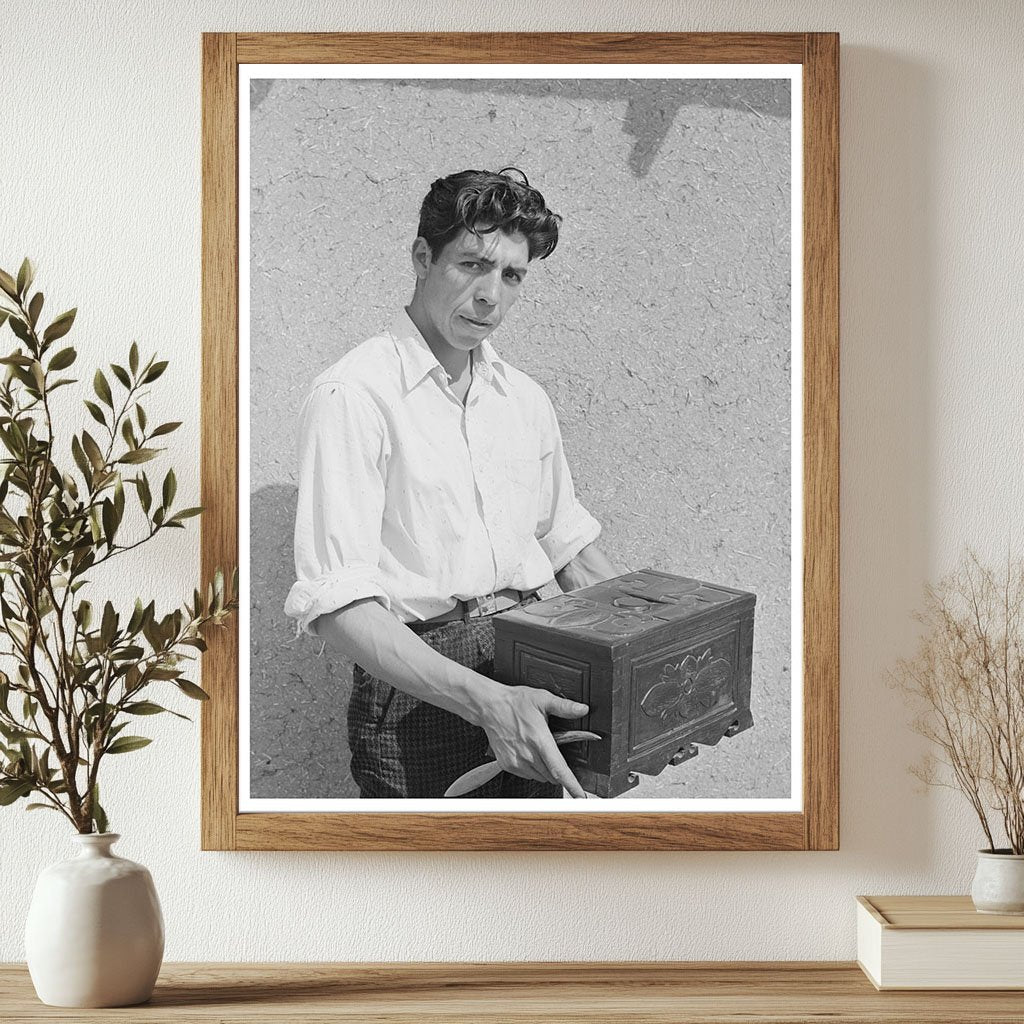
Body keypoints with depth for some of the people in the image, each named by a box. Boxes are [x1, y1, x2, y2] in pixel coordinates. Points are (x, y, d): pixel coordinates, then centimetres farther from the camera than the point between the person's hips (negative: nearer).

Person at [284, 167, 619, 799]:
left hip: (533, 687, 6)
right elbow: (335, 604, -19)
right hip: (419, 694, -6)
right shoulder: (354, 396, -11)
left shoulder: (526, 399, 12)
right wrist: (484, 700, -28)